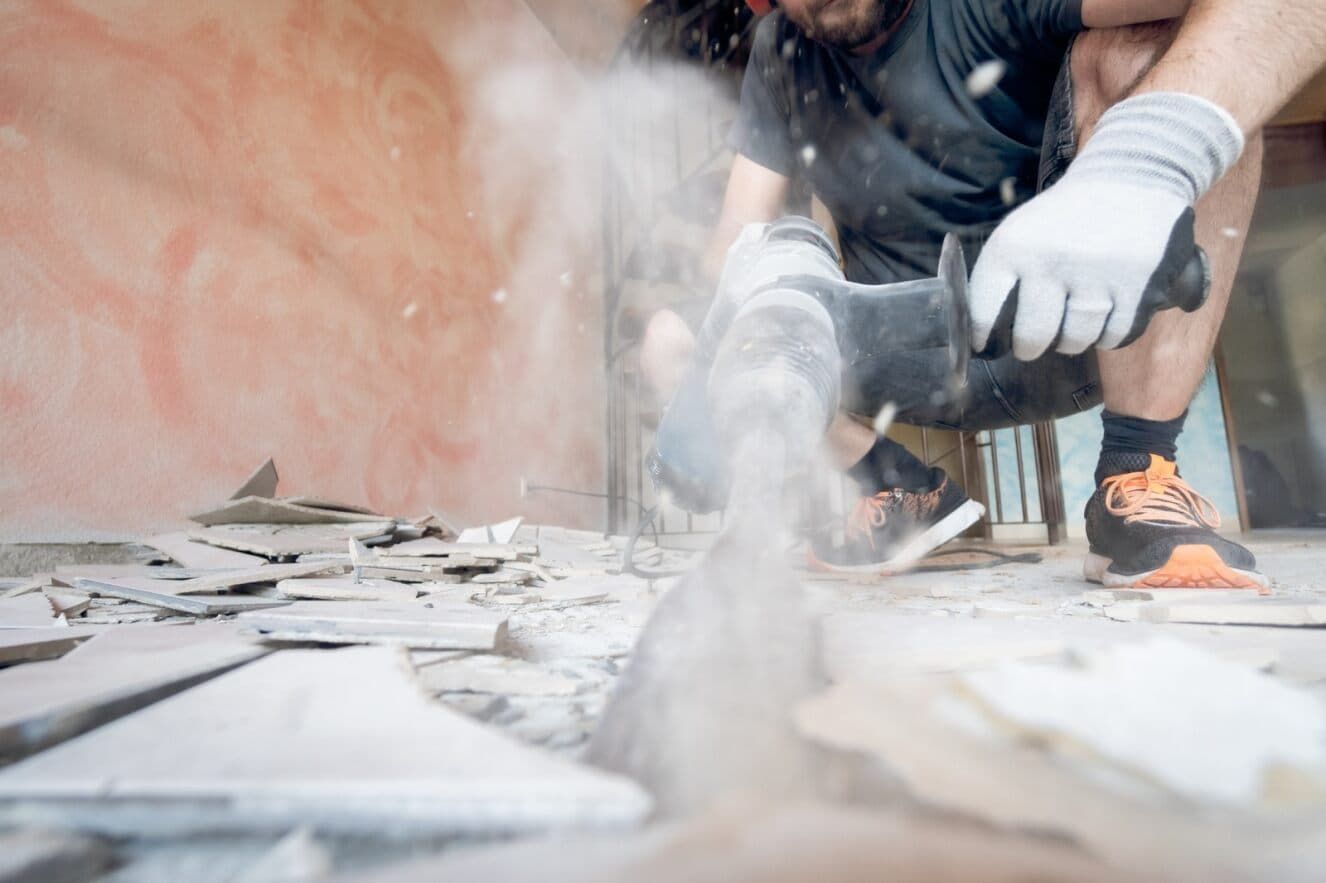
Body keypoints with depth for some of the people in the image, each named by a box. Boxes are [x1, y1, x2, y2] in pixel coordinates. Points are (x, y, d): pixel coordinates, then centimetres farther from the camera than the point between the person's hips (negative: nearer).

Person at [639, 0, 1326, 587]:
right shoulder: (779, 57, 3)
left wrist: (1141, 162, -44)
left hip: (1076, 328, -2)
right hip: (913, 363, 3)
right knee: (671, 342, -8)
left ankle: (1138, 479, -22)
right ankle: (910, 495, 0)